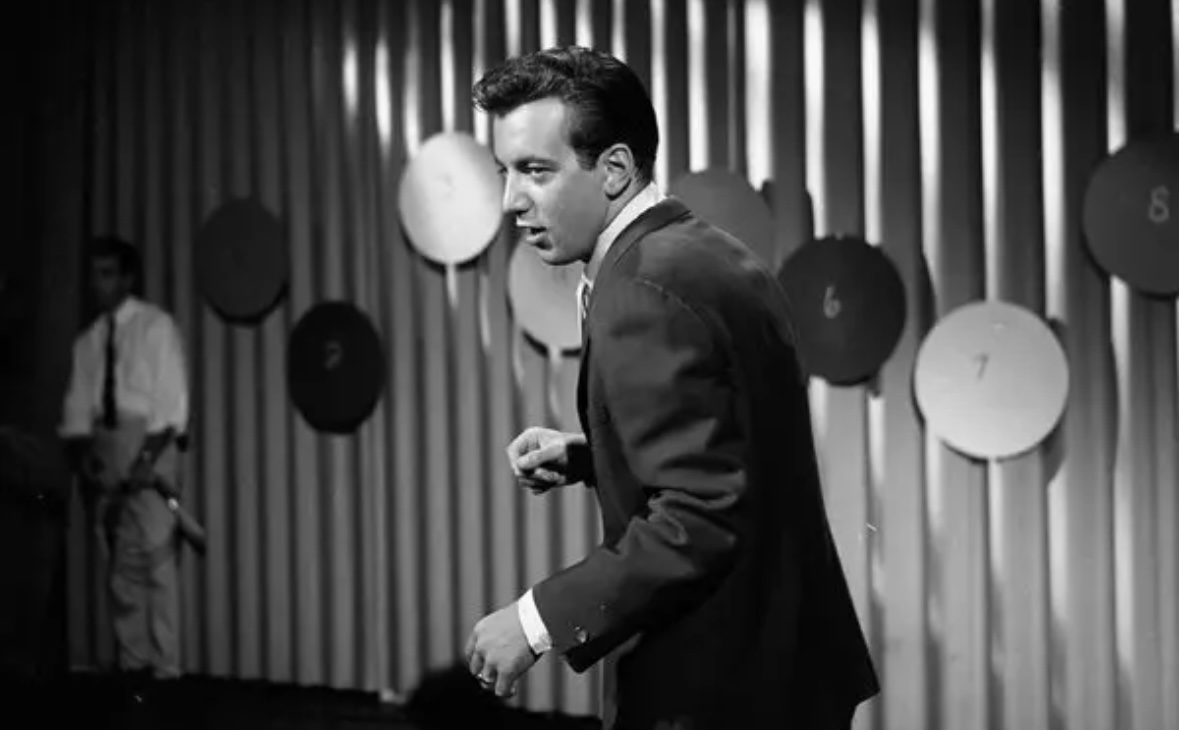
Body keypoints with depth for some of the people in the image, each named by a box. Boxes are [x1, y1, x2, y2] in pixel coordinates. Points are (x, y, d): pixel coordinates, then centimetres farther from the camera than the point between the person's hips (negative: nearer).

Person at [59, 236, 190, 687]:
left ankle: (164, 668, -10)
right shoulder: (87, 341, 13)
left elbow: (171, 399, -7)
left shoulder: (156, 326, -1)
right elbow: (77, 408, 9)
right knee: (119, 562, 5)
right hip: (103, 445, 5)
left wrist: (148, 458, -17)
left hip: (148, 439, -5)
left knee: (155, 558, -10)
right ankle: (131, 664, 9)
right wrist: (81, 456, -8)